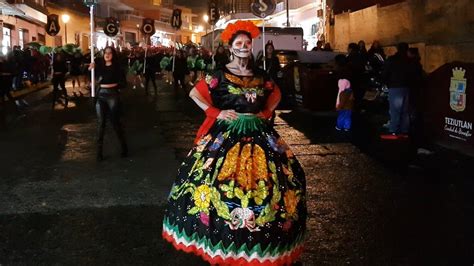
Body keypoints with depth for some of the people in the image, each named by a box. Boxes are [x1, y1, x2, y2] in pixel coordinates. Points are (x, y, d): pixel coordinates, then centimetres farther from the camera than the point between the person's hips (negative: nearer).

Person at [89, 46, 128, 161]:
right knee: (100, 123, 1)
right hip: (100, 96, 3)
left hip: (113, 96, -3)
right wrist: (90, 68, -5)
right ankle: (99, 151, 5)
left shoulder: (117, 68, -1)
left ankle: (124, 147, 18)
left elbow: (123, 83, -6)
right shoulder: (99, 66, 9)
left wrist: (112, 85, -16)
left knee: (115, 122, 2)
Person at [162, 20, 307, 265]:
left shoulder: (260, 76, 8)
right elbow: (194, 93, -2)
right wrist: (216, 113, -8)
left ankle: (261, 238, 25)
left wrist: (266, 113, 9)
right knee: (223, 179, -7)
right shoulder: (221, 75, -4)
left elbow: (276, 95, 24)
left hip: (258, 133, 4)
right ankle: (222, 239, 10)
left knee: (265, 180, 7)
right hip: (226, 133, -4)